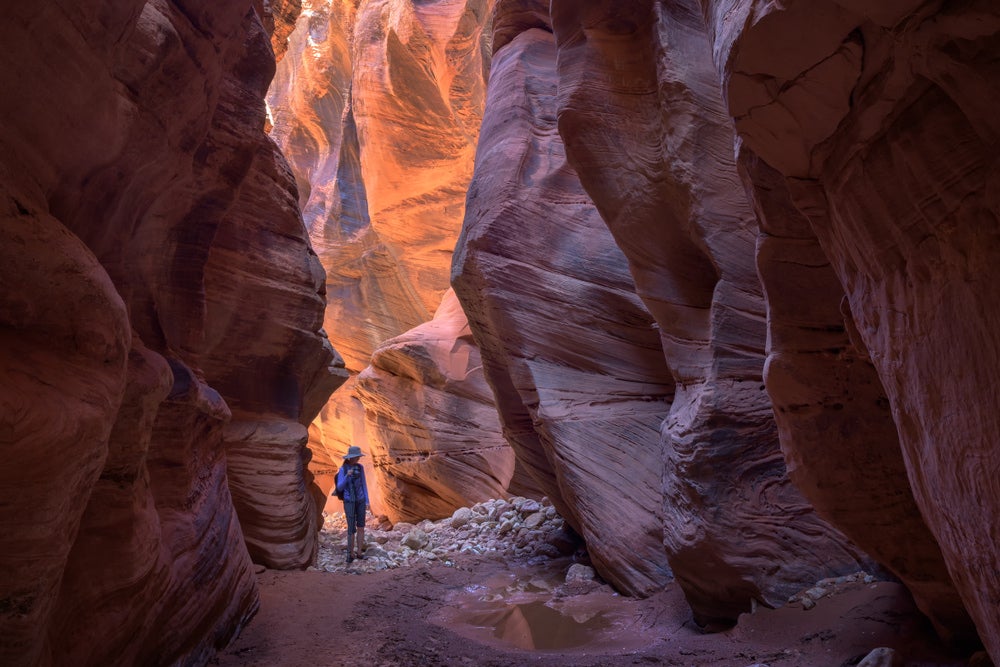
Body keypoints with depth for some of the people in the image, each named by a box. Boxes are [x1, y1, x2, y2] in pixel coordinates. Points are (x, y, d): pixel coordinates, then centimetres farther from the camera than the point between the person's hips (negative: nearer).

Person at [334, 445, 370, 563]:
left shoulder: (360, 467, 1)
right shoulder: (342, 469, -10)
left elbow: (364, 484, 5)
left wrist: (367, 501, 1)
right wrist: (347, 476, -30)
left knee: (361, 527, 3)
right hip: (349, 501, -3)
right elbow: (339, 488, -14)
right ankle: (351, 553, 10)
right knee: (351, 529, -7)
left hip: (360, 500, 3)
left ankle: (359, 552, 14)